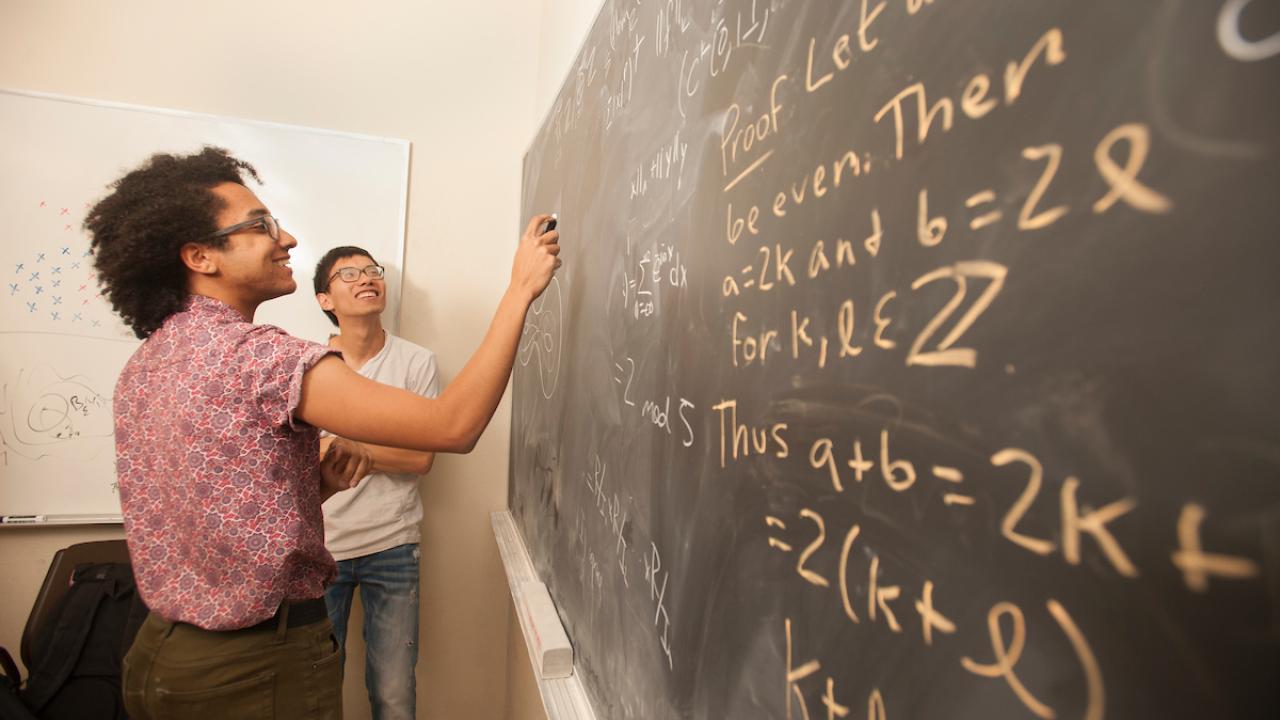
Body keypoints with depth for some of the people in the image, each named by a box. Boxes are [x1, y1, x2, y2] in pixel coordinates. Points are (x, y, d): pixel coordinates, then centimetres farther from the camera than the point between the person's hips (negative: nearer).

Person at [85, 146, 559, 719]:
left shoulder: (142, 366, 5)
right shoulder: (259, 355, -25)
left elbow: (229, 508, 10)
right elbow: (453, 427, -31)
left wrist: (317, 484, -5)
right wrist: (520, 289, -24)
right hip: (260, 670, -8)